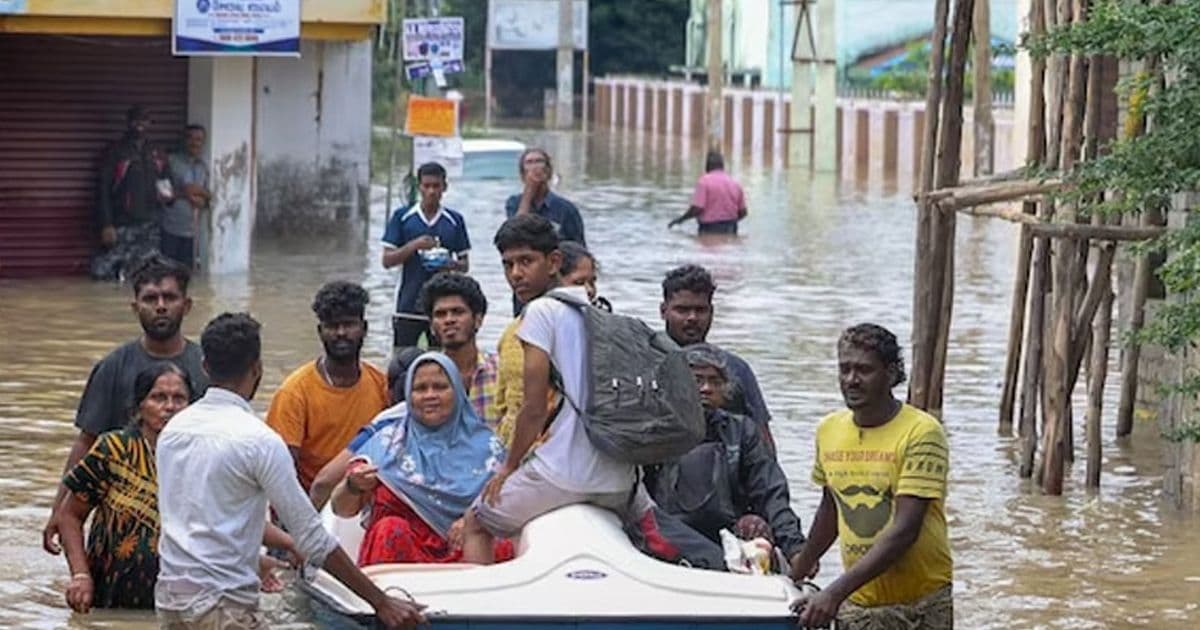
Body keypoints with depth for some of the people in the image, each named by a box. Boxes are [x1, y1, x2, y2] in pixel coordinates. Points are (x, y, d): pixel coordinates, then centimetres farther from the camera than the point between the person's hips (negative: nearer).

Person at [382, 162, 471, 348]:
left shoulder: (455, 221, 7)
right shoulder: (402, 217, 4)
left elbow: (465, 265, 11)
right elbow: (387, 260, 1)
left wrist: (452, 265, -12)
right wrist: (414, 245, -15)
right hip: (408, 305, -1)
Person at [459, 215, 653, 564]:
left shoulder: (542, 311, -7)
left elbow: (534, 408, -10)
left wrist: (509, 467, 4)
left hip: (564, 473, -7)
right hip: (620, 475, 7)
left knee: (476, 524, 10)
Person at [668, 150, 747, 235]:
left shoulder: (705, 181, -9)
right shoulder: (735, 183, 8)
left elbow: (697, 208, -16)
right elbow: (743, 212, 9)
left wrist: (681, 219, 0)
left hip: (710, 229, -6)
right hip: (730, 230, 6)